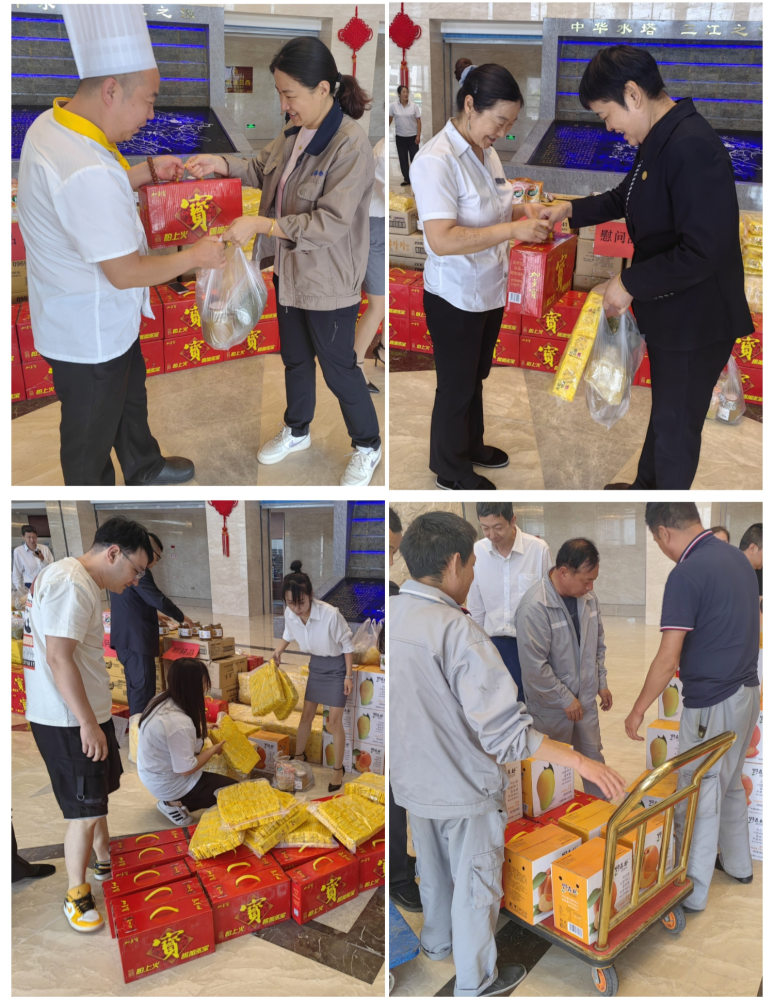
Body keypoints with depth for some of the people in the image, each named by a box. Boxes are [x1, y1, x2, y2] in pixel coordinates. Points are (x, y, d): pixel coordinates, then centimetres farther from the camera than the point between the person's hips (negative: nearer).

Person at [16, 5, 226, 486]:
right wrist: (196, 256, -16)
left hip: (103, 318, 11)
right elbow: (125, 272, -29)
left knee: (129, 393, 31)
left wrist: (148, 171, 7)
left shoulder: (51, 125, -4)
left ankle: (144, 467, 55)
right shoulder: (86, 173, -36)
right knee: (91, 434, 13)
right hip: (88, 332, -10)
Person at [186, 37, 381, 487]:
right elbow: (265, 169, 17)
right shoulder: (296, 130, 0)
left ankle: (368, 447, 28)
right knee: (295, 358, 23)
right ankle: (297, 432, 45)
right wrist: (221, 164, -1)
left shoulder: (351, 146, -25)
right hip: (290, 270, 8)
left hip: (328, 281, -8)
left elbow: (330, 223, -29)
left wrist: (262, 225, -30)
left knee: (338, 367, 7)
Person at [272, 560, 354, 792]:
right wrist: (278, 650, -9)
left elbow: (347, 644, -19)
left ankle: (338, 768, 18)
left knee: (334, 720, 0)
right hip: (315, 664, 5)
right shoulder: (290, 613, -19)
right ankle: (299, 755, 37)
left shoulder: (331, 614, -35)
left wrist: (348, 676, -13)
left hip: (337, 666, -5)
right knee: (306, 713, 15)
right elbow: (289, 634, 7)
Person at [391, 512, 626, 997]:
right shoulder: (457, 631, -31)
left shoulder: (391, 615, -7)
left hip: (412, 780, 7)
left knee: (433, 868, 30)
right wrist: (580, 761, -29)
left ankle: (438, 940, 53)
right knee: (475, 883, 15)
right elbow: (503, 730, -34)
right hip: (464, 786, -7)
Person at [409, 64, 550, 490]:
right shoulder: (436, 160, -24)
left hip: (490, 291, 8)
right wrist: (513, 230, -32)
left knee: (475, 378, 24)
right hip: (455, 298, -8)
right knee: (456, 387, 8)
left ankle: (471, 446, 44)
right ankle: (450, 470, 27)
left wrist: (522, 210, -1)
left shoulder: (485, 151, 3)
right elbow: (441, 240, -32)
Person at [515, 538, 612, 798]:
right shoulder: (534, 607, -25)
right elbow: (534, 667, -24)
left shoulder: (588, 596, -2)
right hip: (552, 708, -6)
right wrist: (565, 700, -17)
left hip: (586, 699, 6)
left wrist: (601, 682, 14)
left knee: (594, 758, 18)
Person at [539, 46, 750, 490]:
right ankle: (646, 486, 44)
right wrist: (573, 209, 8)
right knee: (664, 408, 26)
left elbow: (702, 250, -31)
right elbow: (627, 198, 22)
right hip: (668, 310, 10)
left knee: (676, 423, 8)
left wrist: (630, 283, -22)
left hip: (696, 320, -10)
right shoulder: (659, 138, 4)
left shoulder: (692, 146, -27)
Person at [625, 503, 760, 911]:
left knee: (699, 797, 4)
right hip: (747, 690, 9)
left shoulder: (687, 574, -22)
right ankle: (737, 863, 42)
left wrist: (638, 709, -12)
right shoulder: (737, 557, 4)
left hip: (712, 703, -9)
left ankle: (691, 893, 16)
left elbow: (668, 659, -22)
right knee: (729, 783, 25)